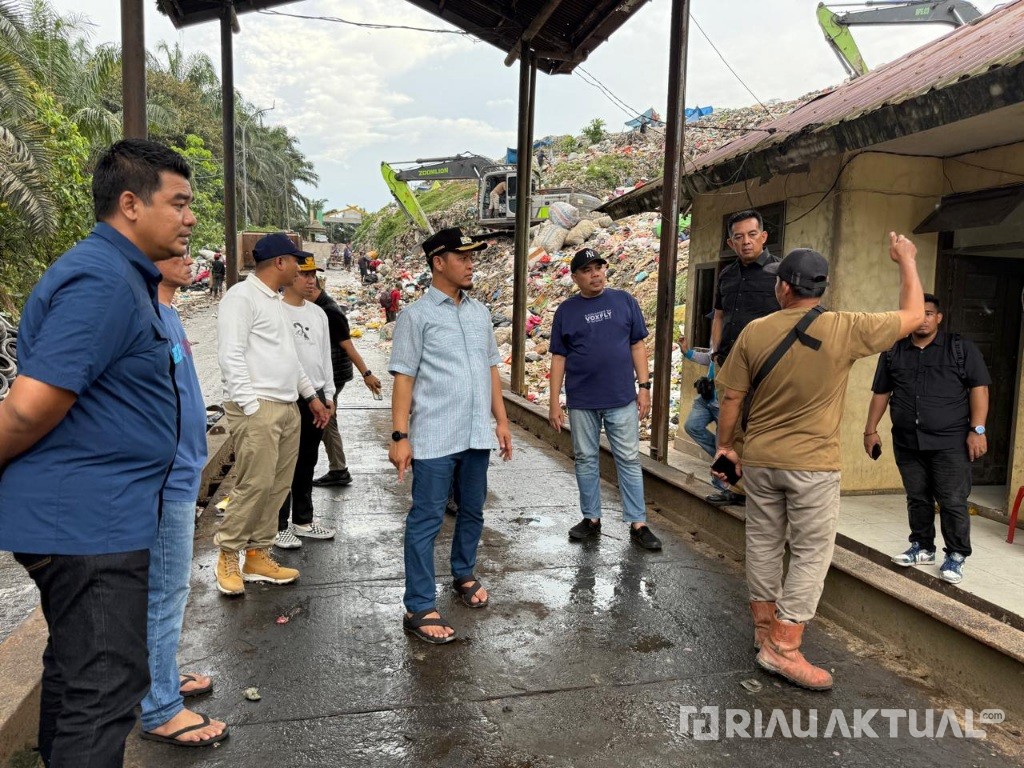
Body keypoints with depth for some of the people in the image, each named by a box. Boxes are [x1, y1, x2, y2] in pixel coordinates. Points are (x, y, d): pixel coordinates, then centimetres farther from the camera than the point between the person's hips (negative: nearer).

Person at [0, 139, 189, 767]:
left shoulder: (125, 276, 14)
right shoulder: (103, 281, -19)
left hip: (89, 518, 10)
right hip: (91, 521, -10)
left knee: (74, 672, 22)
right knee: (105, 691, 0)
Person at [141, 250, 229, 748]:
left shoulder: (167, 313, 11)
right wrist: (159, 473, -21)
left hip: (180, 475, 10)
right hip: (166, 481, -10)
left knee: (168, 590, 20)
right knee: (164, 594, 2)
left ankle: (162, 676, 36)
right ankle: (161, 710, 17)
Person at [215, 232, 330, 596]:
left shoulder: (274, 300, 20)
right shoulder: (241, 296, -8)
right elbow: (230, 356, -16)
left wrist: (311, 396, 24)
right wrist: (251, 408, -19)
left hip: (287, 407, 9)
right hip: (257, 408, -9)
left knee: (278, 486, 10)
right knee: (254, 484, -9)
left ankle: (258, 555, 20)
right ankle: (228, 556, 9)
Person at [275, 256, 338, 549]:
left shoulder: (318, 313, 12)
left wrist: (328, 394, 14)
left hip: (316, 396, 7)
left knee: (307, 462, 15)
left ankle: (303, 520, 28)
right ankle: (279, 526, 13)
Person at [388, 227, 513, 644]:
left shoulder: (480, 312, 11)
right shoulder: (416, 315, -5)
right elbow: (403, 377, -8)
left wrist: (501, 420, 13)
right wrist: (400, 436, -13)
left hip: (477, 435, 6)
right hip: (434, 438, -6)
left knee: (472, 511, 19)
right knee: (426, 520, 1)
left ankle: (463, 574, 40)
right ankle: (419, 608, 10)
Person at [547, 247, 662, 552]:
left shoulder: (624, 301, 3)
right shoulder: (566, 310, 3)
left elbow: (637, 345, 6)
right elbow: (558, 357, 4)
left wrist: (644, 386, -1)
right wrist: (554, 402, 0)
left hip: (622, 399, 0)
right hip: (581, 401, 1)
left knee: (629, 460, 3)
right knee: (586, 460, 10)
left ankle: (638, 524, 10)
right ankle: (591, 518, 23)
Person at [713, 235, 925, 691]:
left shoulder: (754, 332, -7)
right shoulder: (846, 330, -12)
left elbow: (731, 399, -2)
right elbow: (913, 316, 3)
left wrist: (724, 446, 12)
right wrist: (907, 261, 18)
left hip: (759, 460, 3)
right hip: (813, 465, -3)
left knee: (763, 543, 16)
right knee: (812, 553, 7)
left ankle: (765, 625, 31)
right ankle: (783, 647, 7)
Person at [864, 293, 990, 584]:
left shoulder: (961, 347, 2)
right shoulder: (893, 352, 9)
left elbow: (979, 388, -2)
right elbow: (881, 393, 13)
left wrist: (977, 430, -10)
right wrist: (871, 430, 10)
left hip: (950, 442, -3)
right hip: (907, 443, 3)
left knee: (953, 502, -1)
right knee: (917, 499, 11)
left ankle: (956, 555, 14)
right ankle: (922, 548, 25)